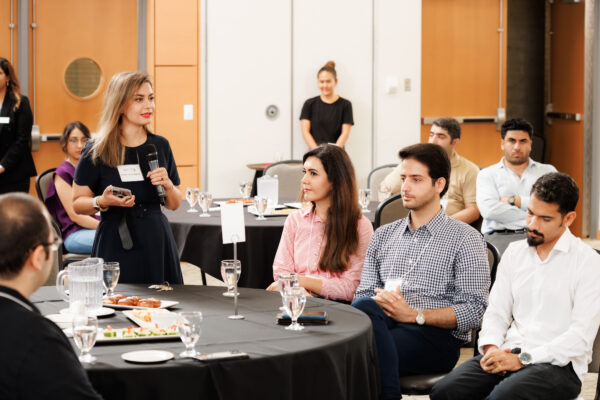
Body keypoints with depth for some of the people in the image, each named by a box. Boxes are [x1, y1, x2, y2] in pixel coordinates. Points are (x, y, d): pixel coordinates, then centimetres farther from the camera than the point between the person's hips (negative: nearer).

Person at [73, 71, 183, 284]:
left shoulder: (160, 145, 9)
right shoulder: (97, 150, -4)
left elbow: (174, 204, 14)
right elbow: (77, 203, -1)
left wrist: (167, 185, -5)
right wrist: (103, 201, -19)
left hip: (157, 243, 4)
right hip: (116, 245, -4)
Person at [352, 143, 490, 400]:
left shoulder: (465, 239, 8)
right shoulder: (383, 236, 25)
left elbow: (473, 311, -2)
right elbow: (363, 293, 18)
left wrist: (415, 315, -14)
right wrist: (378, 301, -8)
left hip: (437, 337, -4)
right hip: (385, 327, 5)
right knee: (364, 306, -33)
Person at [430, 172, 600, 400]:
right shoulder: (515, 252, 17)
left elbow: (582, 336, -10)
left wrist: (523, 359, -16)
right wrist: (491, 347, -6)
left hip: (557, 364, -5)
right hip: (508, 354, 5)